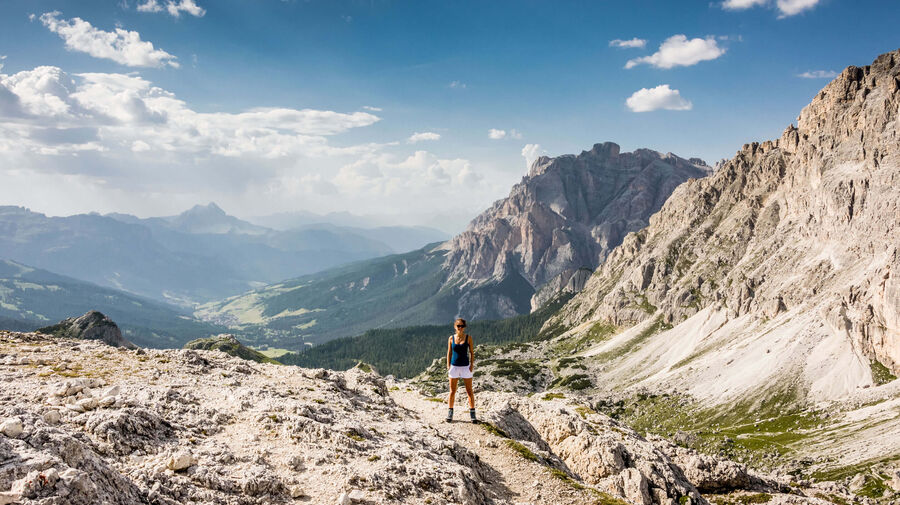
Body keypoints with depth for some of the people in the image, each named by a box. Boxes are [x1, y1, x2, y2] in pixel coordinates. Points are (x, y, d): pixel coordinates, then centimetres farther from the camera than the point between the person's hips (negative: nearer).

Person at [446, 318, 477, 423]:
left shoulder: (468, 337, -2)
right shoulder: (451, 338, 2)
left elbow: (472, 352, 0)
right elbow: (449, 353, 7)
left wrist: (472, 365, -8)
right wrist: (448, 366, 0)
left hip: (465, 367, -1)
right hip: (454, 366, 1)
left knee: (469, 391, 1)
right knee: (452, 391, 7)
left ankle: (472, 414, 8)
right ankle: (450, 413, 16)